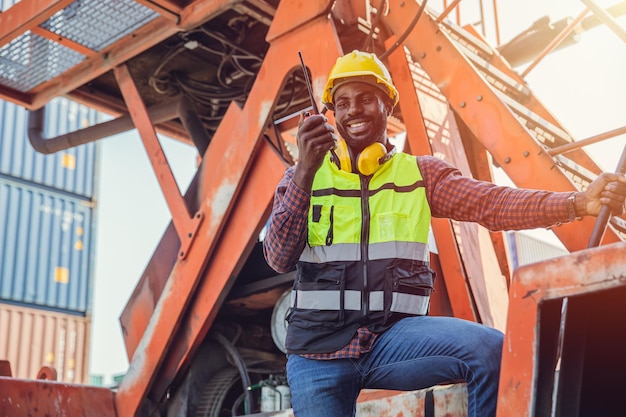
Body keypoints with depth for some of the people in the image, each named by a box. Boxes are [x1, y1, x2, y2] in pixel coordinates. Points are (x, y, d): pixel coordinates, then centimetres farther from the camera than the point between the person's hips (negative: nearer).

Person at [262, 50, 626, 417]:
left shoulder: (420, 173, 9)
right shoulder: (305, 178, 8)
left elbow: (491, 203, -6)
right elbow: (279, 259, -5)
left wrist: (578, 202, -23)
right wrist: (305, 171, -16)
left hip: (394, 333, 1)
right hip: (318, 347, 0)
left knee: (494, 351, -24)